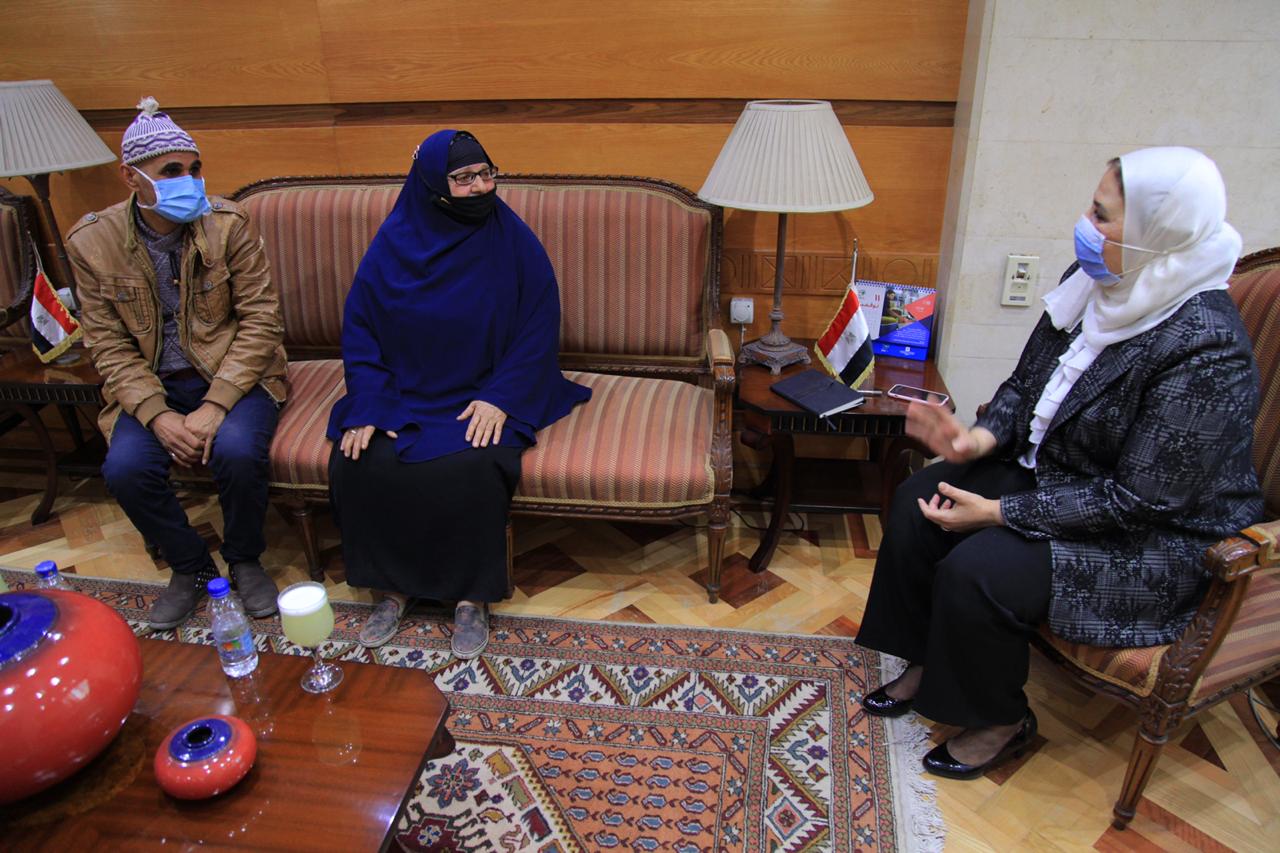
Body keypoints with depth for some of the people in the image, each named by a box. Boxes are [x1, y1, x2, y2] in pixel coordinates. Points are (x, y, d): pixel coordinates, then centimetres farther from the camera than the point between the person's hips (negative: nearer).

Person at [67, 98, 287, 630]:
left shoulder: (228, 224, -10)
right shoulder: (91, 242, -4)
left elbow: (260, 319, -11)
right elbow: (108, 344, -2)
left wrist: (216, 404, -21)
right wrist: (157, 414, -18)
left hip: (232, 373, -2)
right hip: (152, 385, 2)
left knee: (237, 449, -30)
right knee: (124, 467, -23)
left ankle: (245, 561, 0)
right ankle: (189, 567, 6)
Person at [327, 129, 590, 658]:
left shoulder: (513, 242, -6)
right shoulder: (394, 242, -1)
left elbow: (538, 329, -6)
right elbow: (359, 327, 2)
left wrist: (499, 397, -18)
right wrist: (367, 405, -11)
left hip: (483, 396, -2)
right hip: (403, 392, 3)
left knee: (473, 468, -30)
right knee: (356, 463, -20)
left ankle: (473, 595, -7)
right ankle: (394, 585, 3)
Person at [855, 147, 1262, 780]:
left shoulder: (1204, 352, -29)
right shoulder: (1097, 282, -6)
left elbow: (1139, 501, -27)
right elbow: (1026, 382, 7)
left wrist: (1000, 513, -24)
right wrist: (980, 438, -13)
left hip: (1152, 541, -8)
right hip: (1051, 470, 8)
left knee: (975, 572, -25)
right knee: (918, 502, -6)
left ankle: (1001, 721, 6)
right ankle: (927, 663, 13)